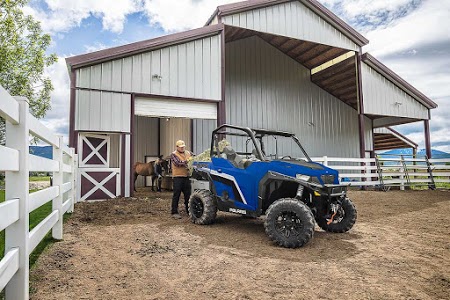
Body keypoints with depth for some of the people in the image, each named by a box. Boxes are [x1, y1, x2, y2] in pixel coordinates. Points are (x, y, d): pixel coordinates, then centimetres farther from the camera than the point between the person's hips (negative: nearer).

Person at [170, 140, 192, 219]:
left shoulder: (188, 153, 15)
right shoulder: (174, 154, -2)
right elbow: (177, 163, -15)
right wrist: (186, 161, -15)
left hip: (187, 176, 5)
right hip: (178, 177, -5)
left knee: (188, 194, 12)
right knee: (176, 195, -1)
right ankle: (174, 212, 5)